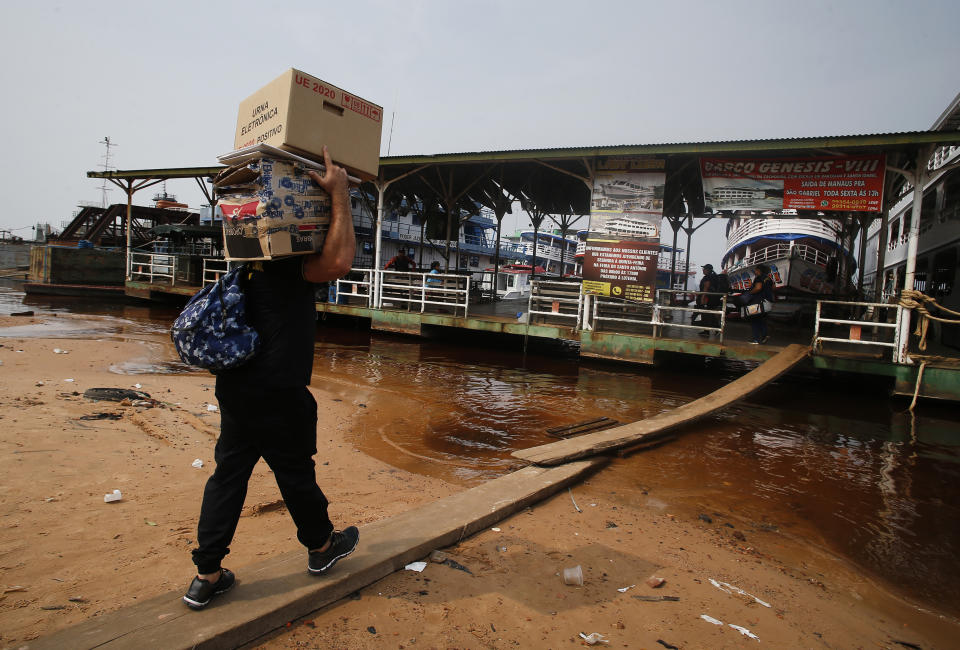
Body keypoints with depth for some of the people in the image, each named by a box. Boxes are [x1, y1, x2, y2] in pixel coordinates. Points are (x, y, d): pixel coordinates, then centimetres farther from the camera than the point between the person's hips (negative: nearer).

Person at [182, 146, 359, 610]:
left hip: (236, 389, 8)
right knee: (295, 473, 10)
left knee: (228, 474, 12)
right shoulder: (289, 266, -15)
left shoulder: (252, 263, 13)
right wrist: (339, 194, -24)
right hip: (276, 395, -8)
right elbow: (338, 261, -31)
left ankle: (206, 577, 21)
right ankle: (322, 547, 33)